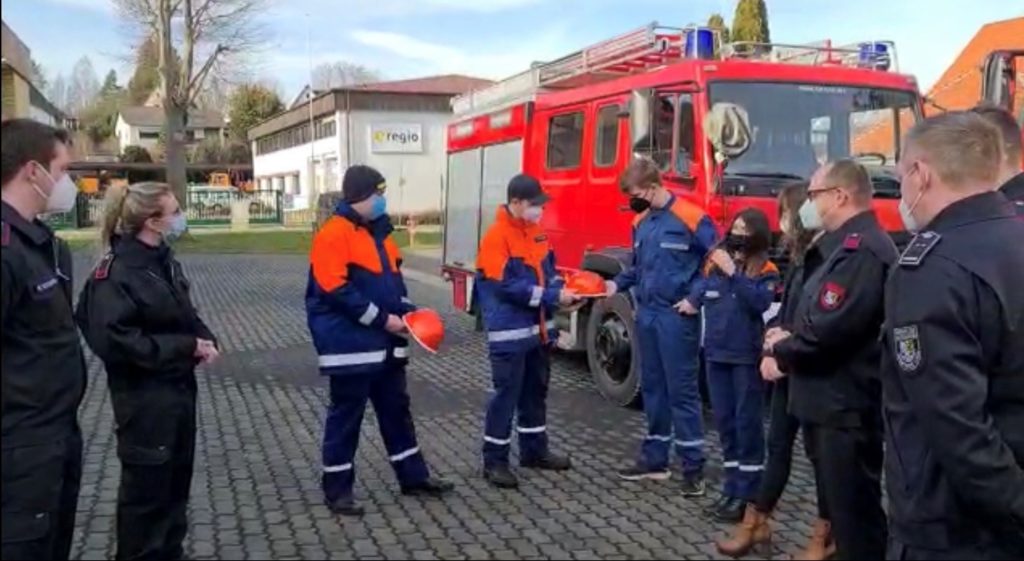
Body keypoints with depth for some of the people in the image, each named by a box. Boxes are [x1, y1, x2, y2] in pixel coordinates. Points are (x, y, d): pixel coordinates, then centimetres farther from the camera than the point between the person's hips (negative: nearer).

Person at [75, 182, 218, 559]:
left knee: (177, 481, 19)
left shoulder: (164, 262, 7)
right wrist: (188, 346, -22)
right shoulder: (116, 273, -19)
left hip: (179, 389, 8)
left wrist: (204, 339, -3)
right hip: (144, 400, -8)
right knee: (146, 488, 5)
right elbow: (114, 339, -26)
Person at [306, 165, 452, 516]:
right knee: (346, 415, 2)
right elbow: (336, 291, -21)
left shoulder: (378, 231, 13)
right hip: (350, 343, -9)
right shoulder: (334, 235, -15)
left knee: (396, 409, 15)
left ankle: (413, 476, 27)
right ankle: (337, 488, 15)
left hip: (385, 344, 9)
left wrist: (408, 312, 2)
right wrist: (382, 319, -19)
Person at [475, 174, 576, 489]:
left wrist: (561, 288, -3)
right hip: (510, 332, -8)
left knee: (536, 391, 17)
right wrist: (553, 296, -22)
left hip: (538, 328, 8)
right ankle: (494, 461, 6)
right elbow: (508, 286, -22)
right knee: (506, 394, -3)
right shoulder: (496, 237, -17)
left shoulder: (536, 232, 10)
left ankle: (534, 451, 31)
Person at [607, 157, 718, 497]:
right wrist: (617, 283, 3)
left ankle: (693, 466, 7)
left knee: (682, 390, -2)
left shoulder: (691, 219, -12)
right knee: (652, 387, 13)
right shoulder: (640, 223, 9)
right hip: (646, 314, 7)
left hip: (677, 317, -7)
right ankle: (654, 458, 23)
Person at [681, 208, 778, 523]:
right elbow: (701, 288, 21)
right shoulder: (714, 261, 10)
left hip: (747, 356, -5)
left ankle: (747, 495, 7)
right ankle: (732, 488, 22)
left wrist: (732, 271, -24)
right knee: (725, 422, 12)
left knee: (747, 423, 0)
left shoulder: (765, 270, -6)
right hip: (716, 353, 6)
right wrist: (692, 300, 1)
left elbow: (760, 302, -22)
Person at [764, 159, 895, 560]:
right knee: (845, 506, 19)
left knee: (854, 512, -1)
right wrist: (787, 339, -2)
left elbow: (828, 332, -28)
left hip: (845, 407, -10)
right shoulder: (849, 245, 15)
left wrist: (780, 347, -9)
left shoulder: (861, 249, -20)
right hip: (835, 403, 10)